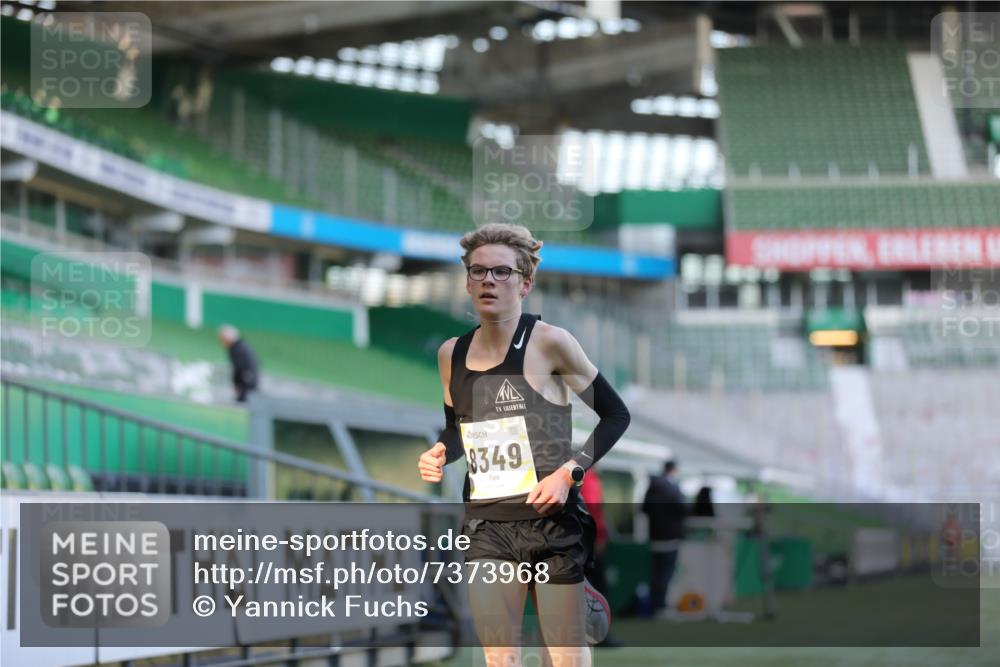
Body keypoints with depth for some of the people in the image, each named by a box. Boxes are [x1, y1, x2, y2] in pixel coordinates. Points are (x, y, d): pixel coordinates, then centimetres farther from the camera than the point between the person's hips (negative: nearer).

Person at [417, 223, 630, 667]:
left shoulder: (549, 343, -9)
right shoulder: (452, 354, 7)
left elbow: (615, 415, -3)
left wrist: (571, 473, -14)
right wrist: (440, 453, 2)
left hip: (551, 522, -4)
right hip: (486, 529, 4)